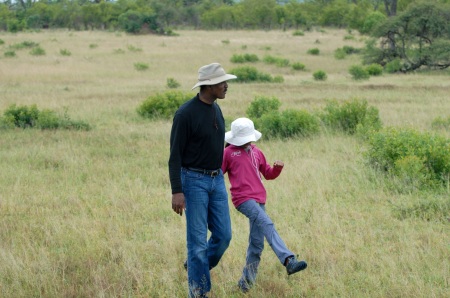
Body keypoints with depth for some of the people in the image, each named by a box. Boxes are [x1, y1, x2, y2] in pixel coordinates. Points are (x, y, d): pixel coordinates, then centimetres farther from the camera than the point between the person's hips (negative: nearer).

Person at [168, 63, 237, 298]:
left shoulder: (215, 109, 7)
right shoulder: (185, 113, -18)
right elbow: (175, 155, -17)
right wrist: (177, 192, -22)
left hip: (216, 180, 7)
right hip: (193, 181, -7)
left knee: (223, 236, 4)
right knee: (198, 240, -5)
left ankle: (197, 268, 30)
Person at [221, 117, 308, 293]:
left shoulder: (256, 153, 20)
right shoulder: (229, 153, 4)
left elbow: (268, 174, 27)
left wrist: (277, 168, 7)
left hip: (259, 200, 6)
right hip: (243, 198, -6)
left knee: (257, 243, 4)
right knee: (267, 224, -26)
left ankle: (246, 282, 12)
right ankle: (289, 261, -40)